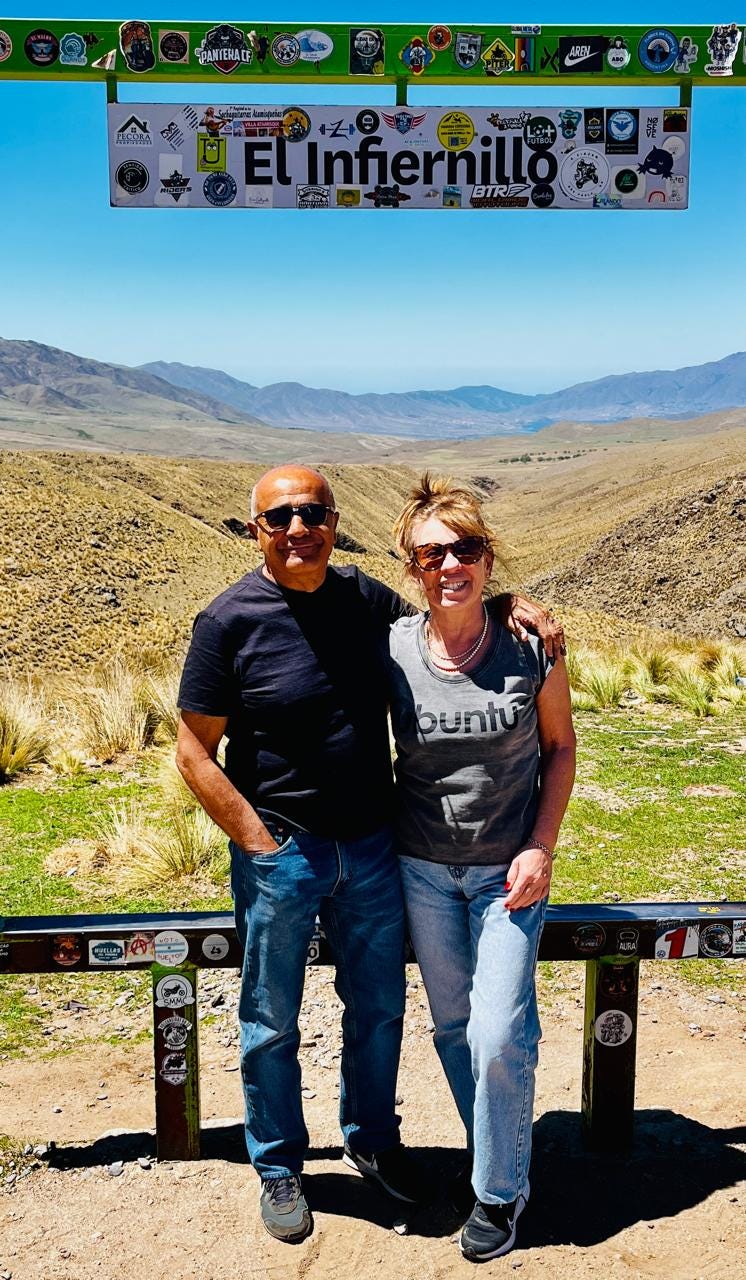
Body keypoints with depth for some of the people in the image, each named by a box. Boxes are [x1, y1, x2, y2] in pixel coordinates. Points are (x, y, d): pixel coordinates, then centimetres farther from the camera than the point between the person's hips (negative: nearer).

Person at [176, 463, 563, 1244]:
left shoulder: (367, 600, 0)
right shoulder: (230, 620, -13)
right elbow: (194, 751, -9)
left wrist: (507, 607, -1)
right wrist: (258, 842, -13)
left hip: (372, 849, 4)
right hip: (279, 857, -4)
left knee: (379, 1009, 19)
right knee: (272, 1025, 13)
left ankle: (372, 1140, 44)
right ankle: (278, 1168, 37)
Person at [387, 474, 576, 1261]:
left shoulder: (531, 647, -13)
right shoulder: (391, 650, -10)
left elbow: (560, 746, -1)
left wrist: (541, 849, -9)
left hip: (509, 869, -2)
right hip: (422, 869, 2)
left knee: (498, 1035, -3)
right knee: (451, 1025, 15)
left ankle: (500, 1190, 22)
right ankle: (492, 1152, 40)